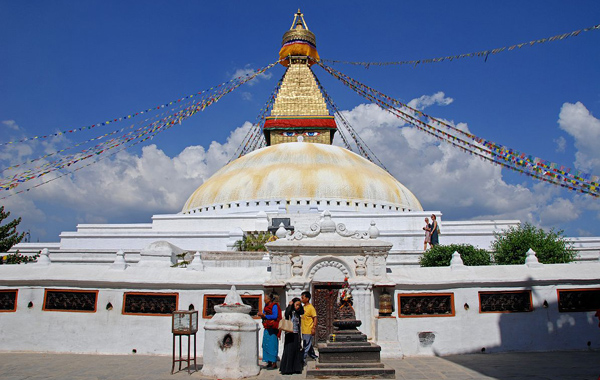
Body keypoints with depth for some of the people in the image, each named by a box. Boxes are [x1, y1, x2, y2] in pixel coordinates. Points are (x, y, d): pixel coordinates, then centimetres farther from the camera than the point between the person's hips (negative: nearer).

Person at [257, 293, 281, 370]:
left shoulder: (274, 306, -9)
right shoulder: (266, 306, 16)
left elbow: (275, 316, -19)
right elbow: (264, 314, 19)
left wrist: (264, 315, -15)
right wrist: (261, 315, -3)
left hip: (272, 328, -9)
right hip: (267, 328, 9)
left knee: (272, 345, -8)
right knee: (266, 345, 8)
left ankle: (274, 364, -4)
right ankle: (269, 362, 16)